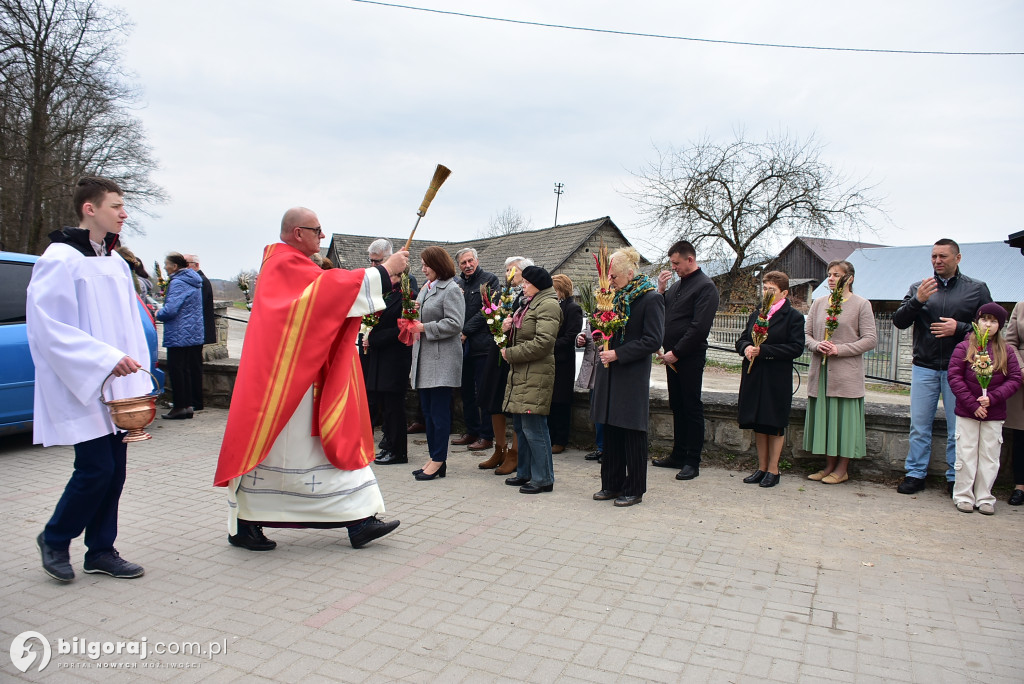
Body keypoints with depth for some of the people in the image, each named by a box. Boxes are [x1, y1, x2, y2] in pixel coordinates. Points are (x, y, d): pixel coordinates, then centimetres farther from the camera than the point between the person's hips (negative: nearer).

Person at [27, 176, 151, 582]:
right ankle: (55, 539, 17)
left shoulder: (117, 264, 15)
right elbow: (49, 327, -17)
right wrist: (106, 359, -22)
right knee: (96, 469, -7)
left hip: (115, 387, 7)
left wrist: (138, 377, 9)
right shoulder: (60, 259, -10)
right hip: (80, 388, -7)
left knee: (114, 471, 8)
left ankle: (101, 550, 20)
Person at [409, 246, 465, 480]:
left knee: (439, 411, -4)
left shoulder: (451, 290, -9)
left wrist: (425, 327, -15)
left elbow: (454, 324, -18)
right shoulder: (426, 288, 18)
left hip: (442, 359, -9)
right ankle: (434, 457, 19)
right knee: (428, 411, 11)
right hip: (424, 358, 9)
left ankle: (439, 461, 3)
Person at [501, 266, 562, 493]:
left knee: (533, 427, -8)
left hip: (536, 375, -10)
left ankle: (543, 478, 0)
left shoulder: (548, 305, -11)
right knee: (520, 425, 14)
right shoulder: (528, 304, 20)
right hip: (520, 373, 10)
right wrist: (508, 329, 4)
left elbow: (543, 343, -21)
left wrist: (511, 354, -13)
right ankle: (525, 473, 25)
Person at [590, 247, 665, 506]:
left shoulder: (651, 299, -10)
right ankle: (612, 484, 24)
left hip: (633, 378, -7)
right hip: (610, 374, 7)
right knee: (611, 432, 12)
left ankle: (634, 490, 14)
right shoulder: (616, 297, 11)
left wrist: (617, 354, -18)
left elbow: (653, 341, -15)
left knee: (632, 434, 2)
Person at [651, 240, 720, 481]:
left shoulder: (705, 286, -10)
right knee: (677, 406, 13)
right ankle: (679, 455, 23)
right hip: (672, 356, 8)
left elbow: (699, 327, -18)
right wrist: (660, 290, 3)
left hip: (690, 357, -8)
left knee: (692, 407, -1)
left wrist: (676, 352, -16)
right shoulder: (676, 285, 16)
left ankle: (692, 461, 6)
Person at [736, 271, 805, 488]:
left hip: (777, 380, -5)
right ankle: (762, 467, 20)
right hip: (754, 376, 5)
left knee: (775, 425, 2)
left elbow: (796, 348, -13)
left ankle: (773, 470, 12)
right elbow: (741, 340, 16)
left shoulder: (793, 316, -4)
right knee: (758, 423, 10)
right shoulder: (756, 314, 13)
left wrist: (763, 350, -19)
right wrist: (746, 348, -8)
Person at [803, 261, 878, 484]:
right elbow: (806, 333, 10)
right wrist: (817, 346, -11)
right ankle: (829, 465, 18)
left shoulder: (861, 304, -1)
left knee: (845, 419, 1)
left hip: (847, 373, -4)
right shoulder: (818, 303, 11)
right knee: (823, 417, 7)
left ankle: (842, 469, 11)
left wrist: (839, 349, -15)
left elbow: (870, 339, -5)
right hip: (821, 372, 4)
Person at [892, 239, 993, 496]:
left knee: (958, 429, 4)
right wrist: (917, 300, -14)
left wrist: (959, 328, -13)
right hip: (924, 368, 1)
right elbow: (899, 321, 1)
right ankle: (915, 474, 14)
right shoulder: (919, 288, 8)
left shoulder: (977, 289, 5)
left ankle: (955, 478, 15)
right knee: (919, 426, 5)